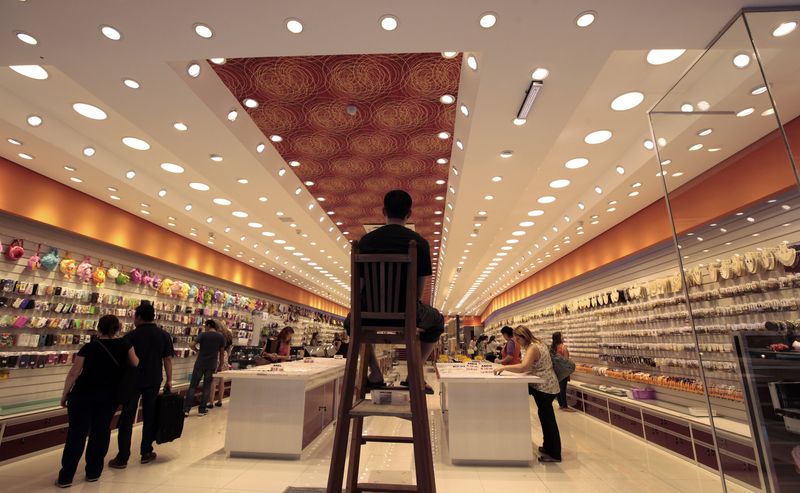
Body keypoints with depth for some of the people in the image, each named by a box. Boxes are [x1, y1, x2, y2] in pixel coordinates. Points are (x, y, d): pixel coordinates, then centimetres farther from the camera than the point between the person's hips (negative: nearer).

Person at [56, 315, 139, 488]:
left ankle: (65, 477, 13)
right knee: (101, 431, 13)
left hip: (83, 395, -1)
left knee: (76, 433, 8)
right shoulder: (124, 345, -6)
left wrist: (65, 395, 5)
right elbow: (136, 364, 0)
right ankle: (93, 473, 21)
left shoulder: (89, 347, -9)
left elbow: (73, 373, -7)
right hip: (109, 396, 1)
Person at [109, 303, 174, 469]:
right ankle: (146, 453, 21)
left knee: (127, 418, 8)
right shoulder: (164, 335, -3)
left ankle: (122, 458, 11)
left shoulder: (131, 336, -10)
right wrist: (169, 380, 6)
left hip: (133, 381, -2)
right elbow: (168, 359, -2)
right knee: (149, 416, 13)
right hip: (153, 381, 2)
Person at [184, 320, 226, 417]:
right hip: (212, 365, 2)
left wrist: (198, 351, 8)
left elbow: (192, 346, -13)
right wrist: (220, 366, 11)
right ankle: (202, 409, 12)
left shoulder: (203, 334, -4)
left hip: (200, 363, -1)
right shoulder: (221, 337, 2)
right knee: (207, 387, 9)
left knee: (193, 385, 6)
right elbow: (222, 353, 3)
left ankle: (186, 409, 5)